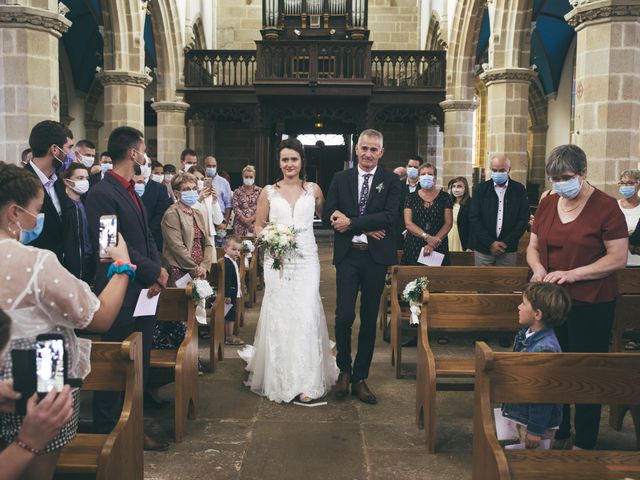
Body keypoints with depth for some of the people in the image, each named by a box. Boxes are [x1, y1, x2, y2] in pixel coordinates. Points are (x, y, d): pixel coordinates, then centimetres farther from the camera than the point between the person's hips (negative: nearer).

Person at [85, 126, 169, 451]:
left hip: (144, 293, 9)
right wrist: (154, 272, -13)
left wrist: (157, 272, -1)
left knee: (139, 369, 16)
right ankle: (106, 434, 16)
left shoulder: (131, 191, 15)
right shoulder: (102, 193, -14)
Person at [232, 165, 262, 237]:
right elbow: (235, 208, 0)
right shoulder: (237, 192, 9)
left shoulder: (259, 191, 8)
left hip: (255, 224, 0)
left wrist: (251, 219, -13)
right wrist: (245, 220, -11)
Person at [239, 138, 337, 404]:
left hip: (306, 259, 0)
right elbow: (259, 225, 10)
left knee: (306, 315, -7)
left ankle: (307, 381, 1)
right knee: (278, 316, 3)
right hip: (277, 259, 0)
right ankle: (279, 378, 17)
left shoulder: (313, 190, 8)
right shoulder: (268, 192, 7)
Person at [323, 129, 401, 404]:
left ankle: (360, 377, 22)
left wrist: (351, 223, -16)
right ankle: (344, 370, 19)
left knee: (369, 320, 8)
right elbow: (328, 215, -2)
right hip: (348, 256, 0)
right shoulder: (340, 179, 6)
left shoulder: (391, 181, 2)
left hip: (376, 258, 0)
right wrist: (365, 229, -12)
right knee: (343, 317, -6)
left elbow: (389, 216, -12)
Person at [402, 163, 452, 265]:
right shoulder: (411, 197, 6)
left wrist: (433, 245, -13)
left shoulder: (444, 197, 4)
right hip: (414, 246, 1)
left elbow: (448, 223, -2)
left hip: (438, 247, 0)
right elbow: (408, 223, -2)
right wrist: (427, 237, -16)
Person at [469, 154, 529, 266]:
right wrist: (490, 243, -10)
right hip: (483, 249, 0)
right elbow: (474, 218, -2)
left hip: (508, 250, 0)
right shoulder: (481, 189, 2)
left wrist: (506, 243, -7)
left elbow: (523, 219, 1)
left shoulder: (519, 190, 2)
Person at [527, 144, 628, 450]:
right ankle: (558, 433, 30)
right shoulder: (547, 204, 6)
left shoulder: (605, 206, -11)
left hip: (591, 305, -5)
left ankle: (585, 443, 21)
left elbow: (618, 258, -13)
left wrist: (572, 274, -22)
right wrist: (538, 269, -9)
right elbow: (534, 246, 13)